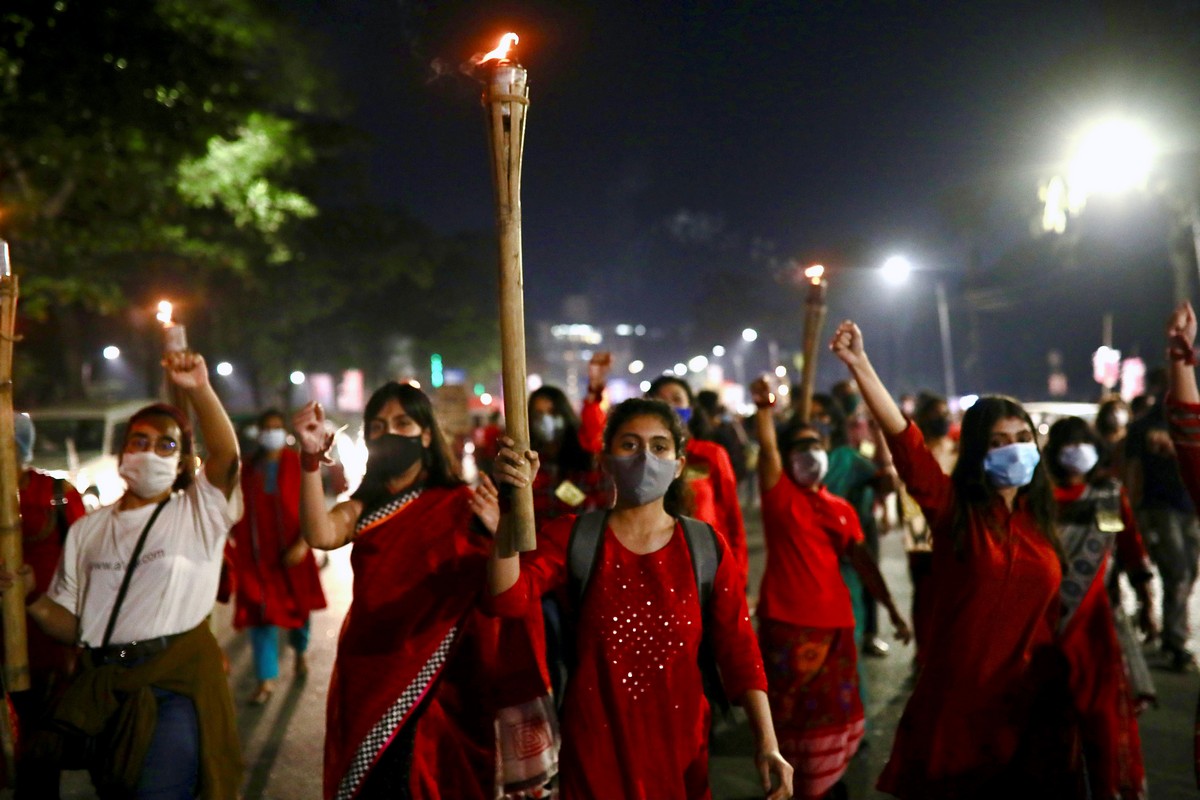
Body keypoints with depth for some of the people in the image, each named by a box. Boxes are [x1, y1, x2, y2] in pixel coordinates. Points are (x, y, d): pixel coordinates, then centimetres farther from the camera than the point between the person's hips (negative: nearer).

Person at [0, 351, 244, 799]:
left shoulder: (199, 513, 2)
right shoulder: (87, 531, 14)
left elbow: (227, 456, -18)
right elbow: (72, 625, 13)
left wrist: (200, 390, -31)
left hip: (175, 681, -4)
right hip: (101, 685, 5)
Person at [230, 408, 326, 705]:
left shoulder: (297, 464, -5)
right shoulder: (249, 467, 3)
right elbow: (241, 510, 7)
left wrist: (303, 544, -19)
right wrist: (240, 547, 2)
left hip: (291, 552, -1)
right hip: (257, 553, 1)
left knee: (298, 605, 15)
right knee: (261, 613, -3)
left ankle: (300, 653, 43)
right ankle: (266, 679, 4)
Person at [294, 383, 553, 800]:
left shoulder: (457, 503, -6)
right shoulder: (364, 505, 5)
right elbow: (320, 535, -17)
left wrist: (496, 533, -36)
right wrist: (311, 457, -29)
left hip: (434, 682, -4)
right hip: (367, 675, 4)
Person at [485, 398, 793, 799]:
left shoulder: (707, 547, -3)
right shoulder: (572, 537, -6)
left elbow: (738, 649, -2)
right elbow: (506, 598, -21)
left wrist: (767, 743, -9)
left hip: (679, 741, 1)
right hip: (595, 743, -1)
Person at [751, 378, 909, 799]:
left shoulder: (842, 509, 11)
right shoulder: (779, 493, -2)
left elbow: (862, 561, 9)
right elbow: (766, 448, -19)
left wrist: (891, 608, 2)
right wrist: (765, 409, -37)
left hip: (835, 622, 5)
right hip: (785, 621, -5)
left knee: (835, 711, 17)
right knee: (789, 714, 3)